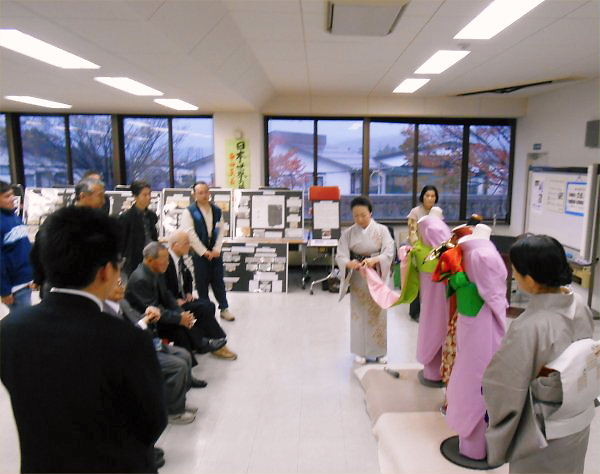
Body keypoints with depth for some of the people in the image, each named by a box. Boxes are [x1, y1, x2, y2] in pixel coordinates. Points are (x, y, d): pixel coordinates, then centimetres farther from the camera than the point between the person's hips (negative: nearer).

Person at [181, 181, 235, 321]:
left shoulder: (217, 211, 6)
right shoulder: (189, 212, -8)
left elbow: (221, 231, 5)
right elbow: (190, 234, -14)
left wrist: (217, 249, -6)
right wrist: (204, 252, -14)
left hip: (215, 252, 3)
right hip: (199, 253, -3)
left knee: (218, 281, 9)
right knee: (202, 282, 5)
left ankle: (224, 308, 17)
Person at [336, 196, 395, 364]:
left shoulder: (382, 230, -6)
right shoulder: (348, 233, -3)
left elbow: (389, 252, -16)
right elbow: (340, 256, -10)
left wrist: (374, 260, -35)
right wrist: (349, 263, -33)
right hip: (357, 279, 1)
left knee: (377, 313, 7)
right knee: (359, 313, 8)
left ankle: (378, 350, 23)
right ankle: (361, 351, 22)